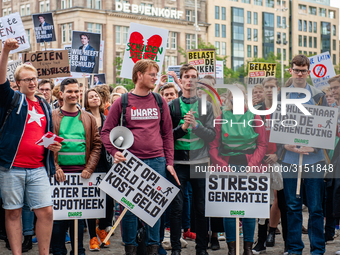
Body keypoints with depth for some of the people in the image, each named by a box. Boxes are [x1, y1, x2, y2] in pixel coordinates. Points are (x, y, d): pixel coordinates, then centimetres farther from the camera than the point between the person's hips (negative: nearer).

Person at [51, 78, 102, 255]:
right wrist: (54, 167, -11)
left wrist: (89, 168, -4)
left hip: (82, 173, 2)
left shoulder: (89, 119, 12)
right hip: (59, 173, -2)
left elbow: (97, 145, 9)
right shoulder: (52, 117, 5)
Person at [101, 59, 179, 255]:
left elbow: (167, 134, 12)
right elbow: (107, 132, 4)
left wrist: (169, 162, 6)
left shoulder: (160, 101, 10)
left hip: (156, 162, 2)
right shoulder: (122, 102, 2)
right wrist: (115, 152, -12)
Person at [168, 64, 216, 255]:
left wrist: (196, 125, -16)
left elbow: (212, 135, -1)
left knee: (201, 208, 7)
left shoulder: (207, 106, 7)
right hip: (178, 162, -1)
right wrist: (182, 127, -15)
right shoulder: (172, 106, 4)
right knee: (177, 207, 0)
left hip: (200, 162, 1)